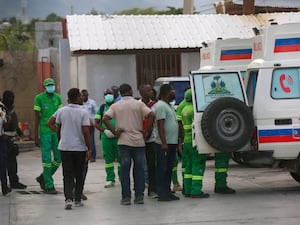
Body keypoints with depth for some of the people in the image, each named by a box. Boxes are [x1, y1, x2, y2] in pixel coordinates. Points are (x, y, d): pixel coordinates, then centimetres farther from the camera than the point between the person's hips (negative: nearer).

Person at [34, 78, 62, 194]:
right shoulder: (39, 98, -5)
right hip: (45, 132, -5)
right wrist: (36, 137, -7)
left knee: (58, 158, 6)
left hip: (56, 132, 5)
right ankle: (48, 186, 6)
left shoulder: (58, 97, 9)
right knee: (47, 159, -2)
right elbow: (36, 118, -5)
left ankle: (43, 178, 25)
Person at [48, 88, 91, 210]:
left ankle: (68, 199, -13)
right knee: (79, 175, 12)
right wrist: (89, 149, -8)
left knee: (67, 175, 4)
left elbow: (50, 123, 9)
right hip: (80, 148, -2)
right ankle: (78, 200, 18)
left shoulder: (61, 111, 1)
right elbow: (86, 132, -14)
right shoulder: (83, 112, -10)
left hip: (65, 147, 2)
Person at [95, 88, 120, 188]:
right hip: (106, 137, 1)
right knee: (108, 159, 5)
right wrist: (105, 131, -9)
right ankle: (110, 179, 11)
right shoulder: (101, 108, 9)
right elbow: (96, 123, 7)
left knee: (120, 158, 0)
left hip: (118, 136, -1)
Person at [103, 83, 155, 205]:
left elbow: (105, 119, -9)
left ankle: (126, 197, 2)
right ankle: (139, 196, 7)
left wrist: (114, 132, -4)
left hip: (123, 141, 0)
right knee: (139, 169, 7)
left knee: (124, 169, 3)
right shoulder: (138, 104, 0)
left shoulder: (115, 106, 3)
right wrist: (147, 131, -5)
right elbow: (152, 115, -12)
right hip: (138, 141, 0)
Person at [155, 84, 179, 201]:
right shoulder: (161, 106, -13)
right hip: (164, 144, -10)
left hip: (172, 143, 10)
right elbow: (160, 126, -19)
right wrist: (164, 143, -23)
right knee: (162, 169, -6)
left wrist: (176, 142, 21)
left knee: (169, 168, 12)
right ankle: (162, 193, -4)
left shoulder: (169, 106, 18)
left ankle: (167, 192, 18)